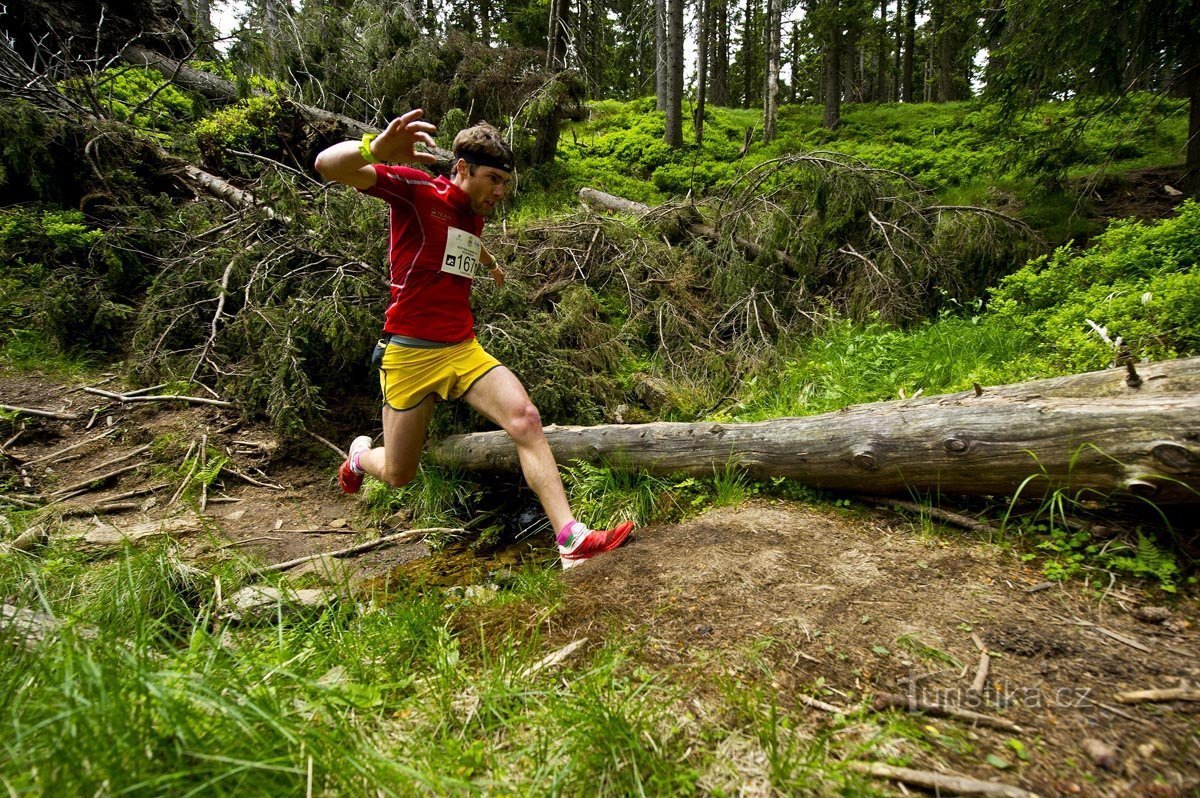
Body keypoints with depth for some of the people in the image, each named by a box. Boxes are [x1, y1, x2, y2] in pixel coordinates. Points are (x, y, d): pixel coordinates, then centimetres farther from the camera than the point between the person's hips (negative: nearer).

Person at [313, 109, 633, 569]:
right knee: (399, 475, 7)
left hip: (464, 350, 6)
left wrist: (491, 264, 62)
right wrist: (373, 149, -46)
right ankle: (360, 454, 46)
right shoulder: (415, 190, -9)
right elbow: (328, 166, -23)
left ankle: (572, 539, -21)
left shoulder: (475, 212, 14)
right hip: (411, 354, -5)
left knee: (525, 419, -18)